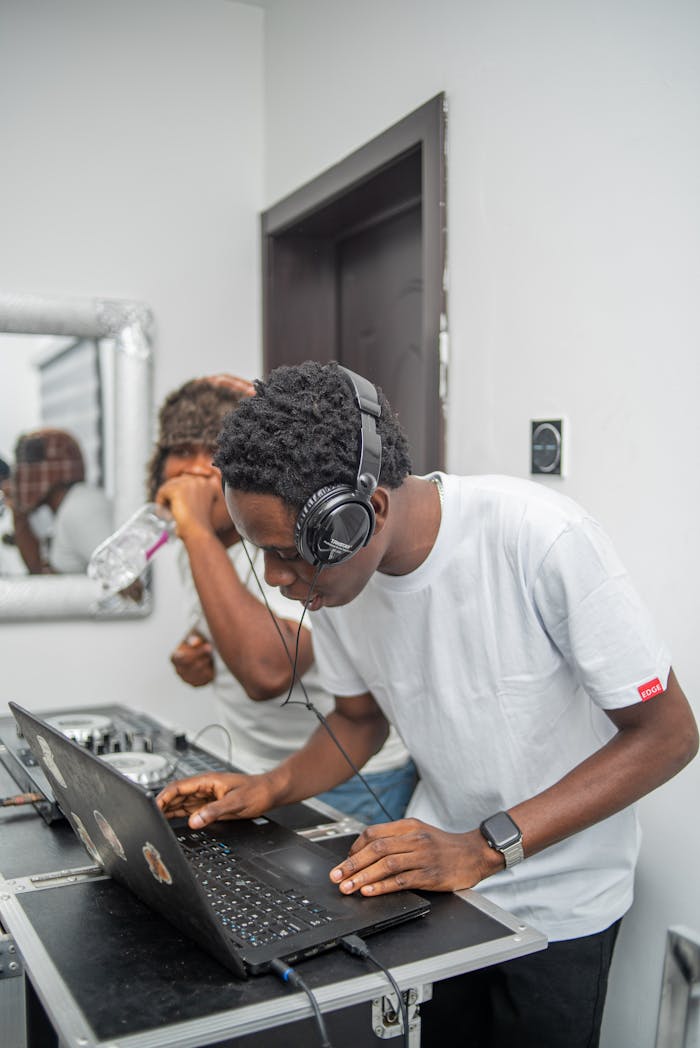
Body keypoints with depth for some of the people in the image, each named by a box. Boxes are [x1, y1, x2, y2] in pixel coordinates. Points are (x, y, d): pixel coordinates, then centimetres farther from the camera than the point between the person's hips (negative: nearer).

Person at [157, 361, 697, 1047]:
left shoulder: (542, 539, -30)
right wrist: (270, 789, -14)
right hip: (436, 871, 4)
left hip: (558, 903, -4)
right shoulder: (332, 574, -13)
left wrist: (486, 848, -30)